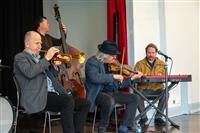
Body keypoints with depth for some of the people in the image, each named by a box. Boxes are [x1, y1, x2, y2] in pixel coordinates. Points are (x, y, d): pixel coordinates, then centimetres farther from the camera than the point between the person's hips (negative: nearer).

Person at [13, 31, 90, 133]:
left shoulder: (39, 58, 27)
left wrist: (55, 66, 10)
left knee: (85, 104, -4)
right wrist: (47, 58, -13)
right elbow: (30, 73, -18)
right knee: (68, 100, -33)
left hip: (52, 94, 9)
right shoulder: (20, 57, 3)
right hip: (38, 97, -8)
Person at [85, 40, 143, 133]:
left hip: (110, 93, 8)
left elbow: (117, 85, 14)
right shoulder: (92, 62, -10)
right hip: (97, 94, -8)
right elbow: (94, 77, -32)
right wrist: (113, 76, -27)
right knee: (110, 100, -38)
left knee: (133, 98, -1)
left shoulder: (111, 65, 10)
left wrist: (132, 78, 5)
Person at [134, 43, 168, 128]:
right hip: (144, 88, -1)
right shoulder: (139, 64, 8)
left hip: (157, 88, 1)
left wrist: (161, 76, -17)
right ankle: (143, 117, -8)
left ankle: (158, 117, -11)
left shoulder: (161, 63, 14)